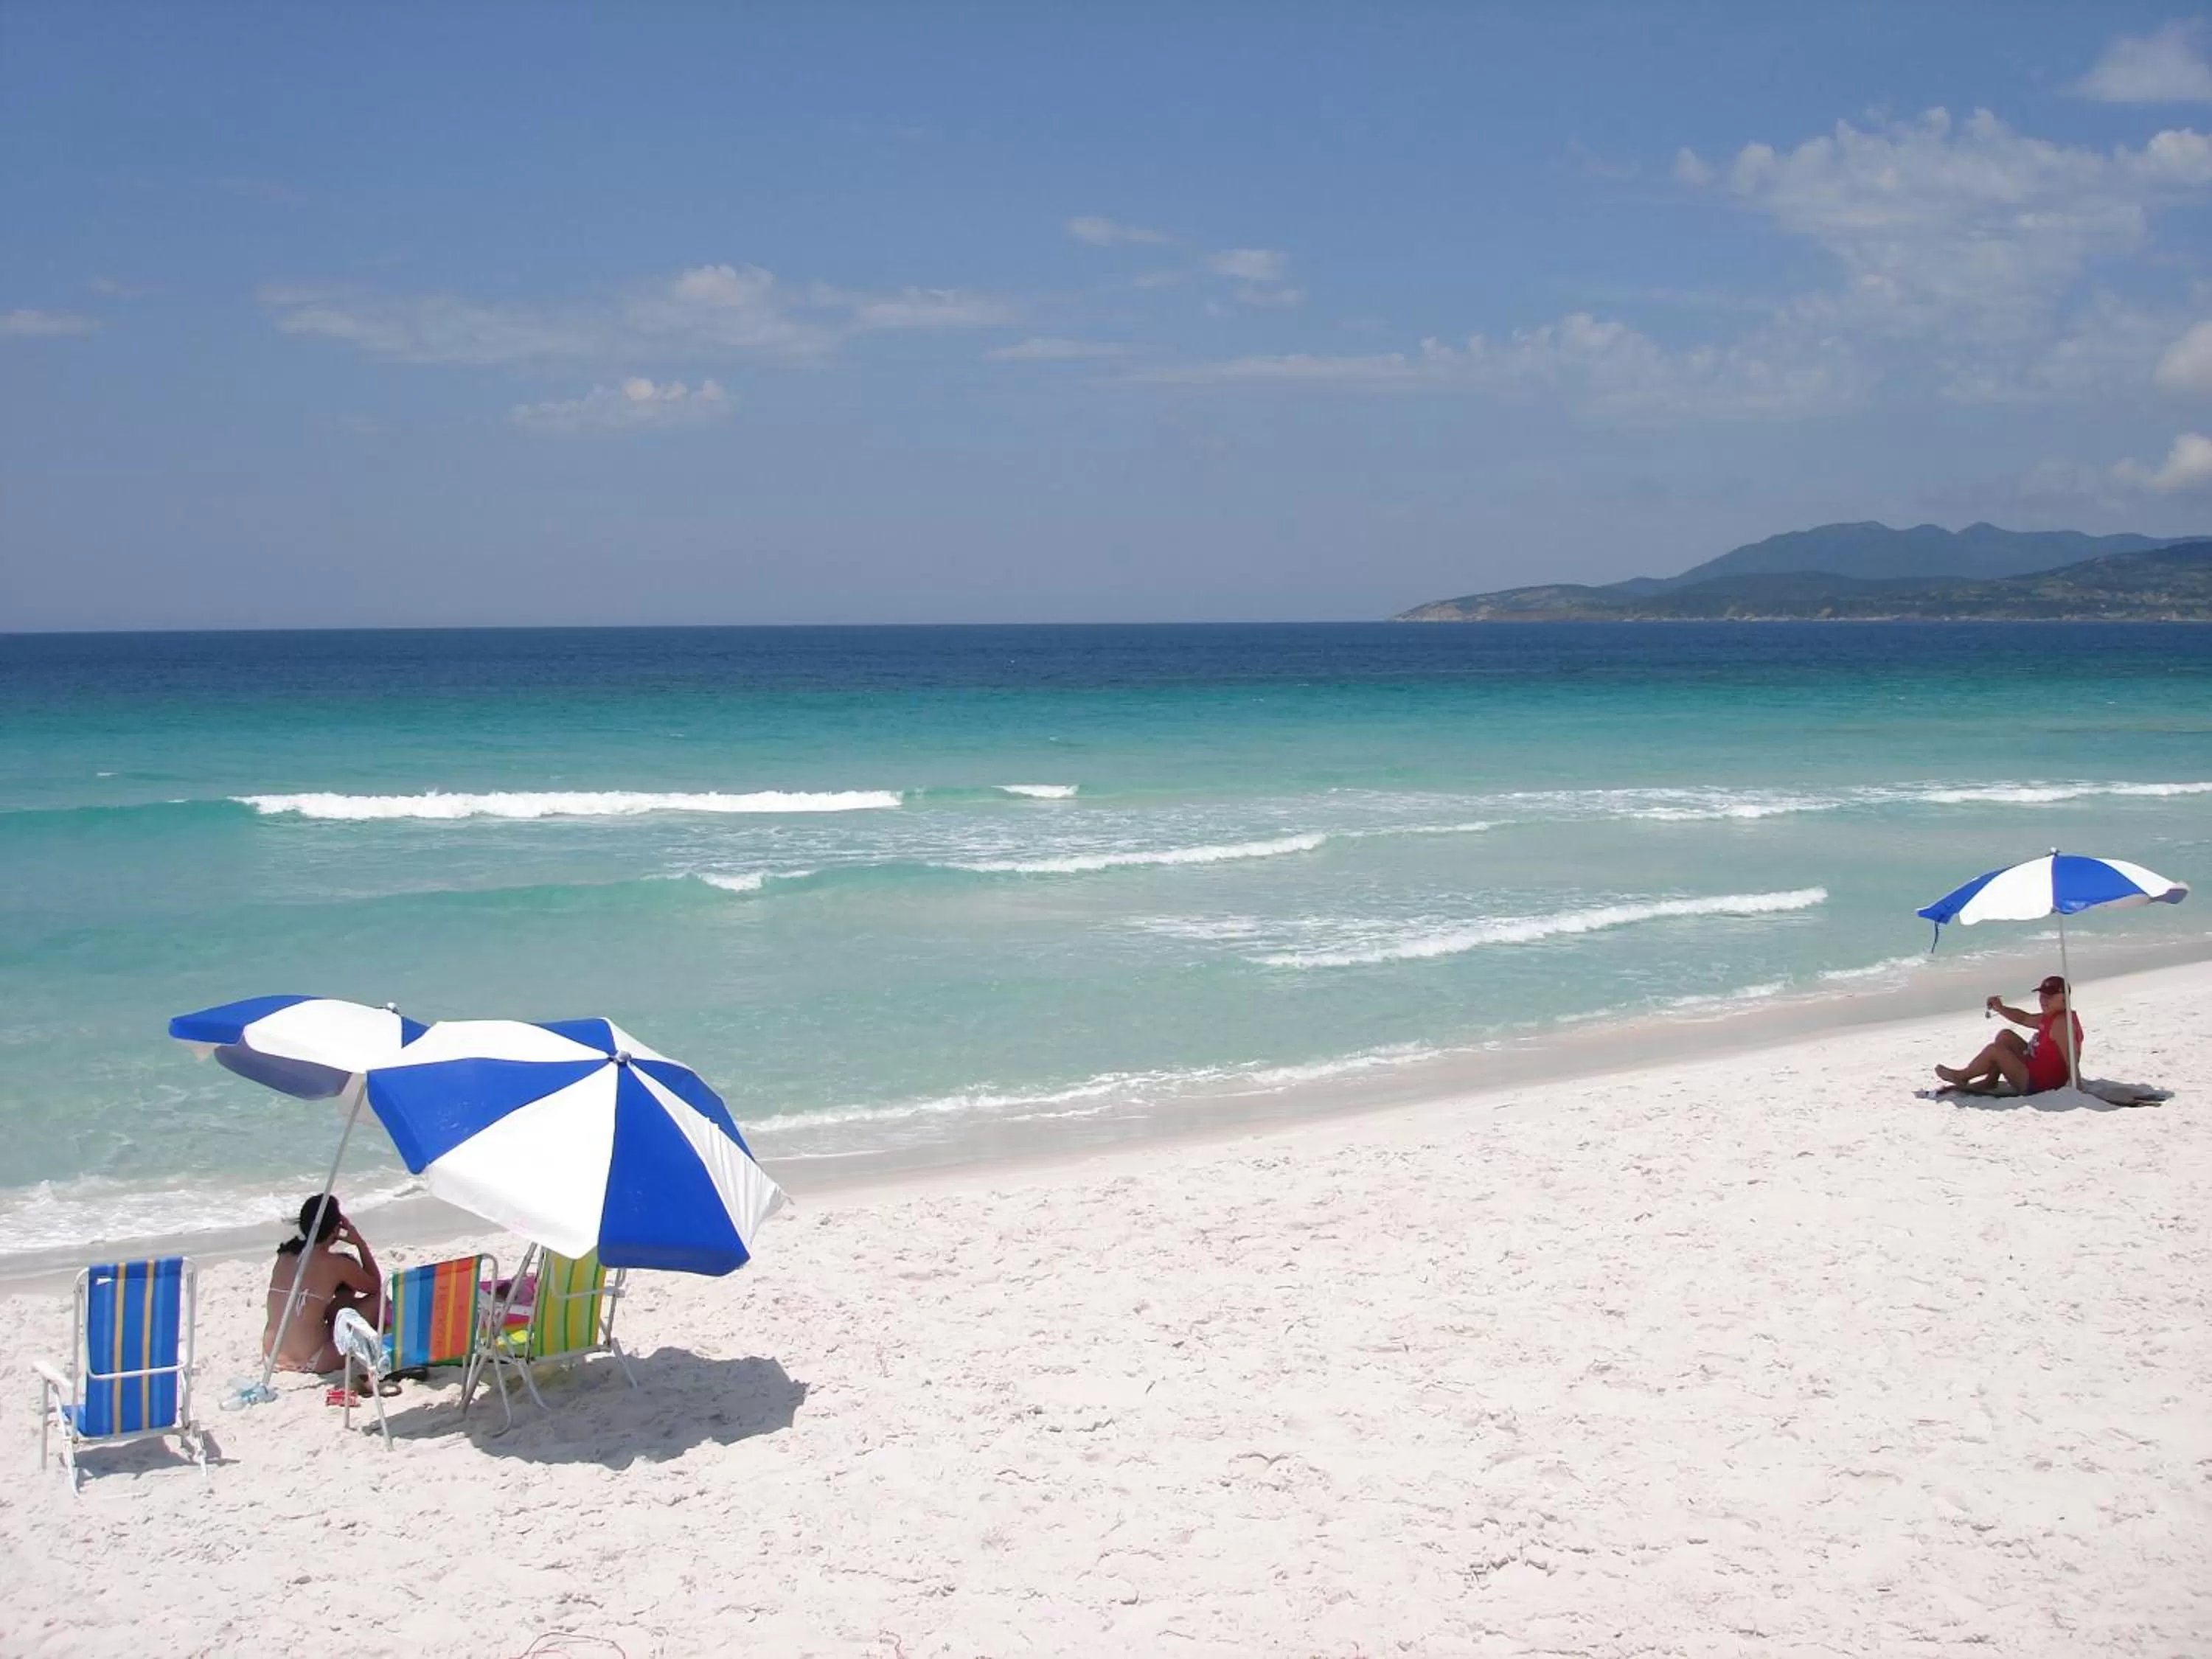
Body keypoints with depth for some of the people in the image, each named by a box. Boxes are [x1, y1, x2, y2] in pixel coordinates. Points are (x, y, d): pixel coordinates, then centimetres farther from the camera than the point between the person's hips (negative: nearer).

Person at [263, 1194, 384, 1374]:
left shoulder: (286, 1255, 8)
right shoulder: (336, 1264, -10)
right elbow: (376, 1286, 9)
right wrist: (361, 1243, 11)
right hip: (311, 1363, -7)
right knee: (378, 1299, 10)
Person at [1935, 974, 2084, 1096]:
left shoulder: (2060, 1023, -25)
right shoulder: (2051, 1017, 7)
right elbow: (2024, 1018, 19)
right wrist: (2000, 1009, 2)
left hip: (2036, 1085, -11)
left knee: (1994, 1050, -11)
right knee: (2005, 1037, 17)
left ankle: (1962, 1076, 13)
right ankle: (1990, 1082, 15)